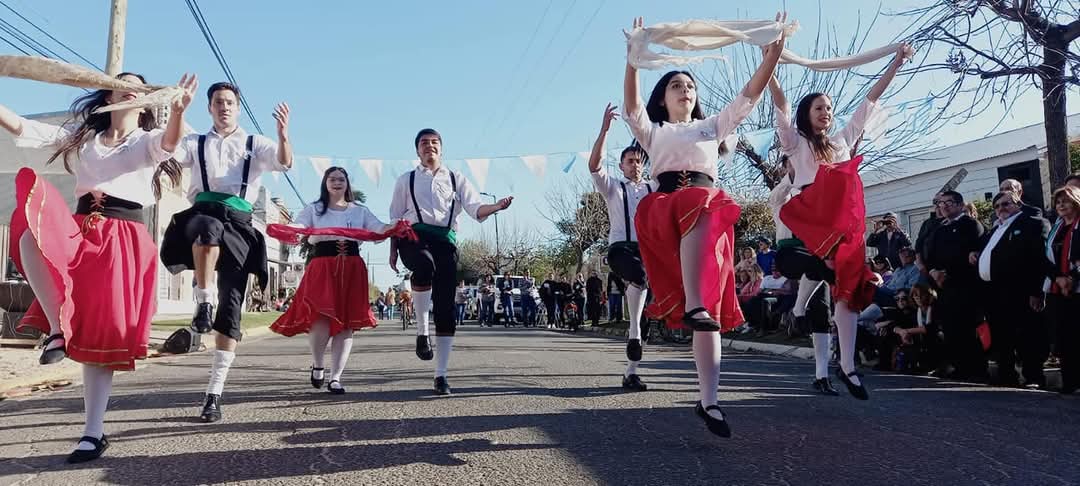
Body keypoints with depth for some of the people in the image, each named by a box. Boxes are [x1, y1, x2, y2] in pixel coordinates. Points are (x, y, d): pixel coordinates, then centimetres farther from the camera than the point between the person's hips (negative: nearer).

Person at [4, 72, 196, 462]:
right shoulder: (80, 135, 20)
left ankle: (93, 432, 3)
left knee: (103, 336, -4)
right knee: (30, 229, -33)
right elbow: (22, 128, 10)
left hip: (125, 242, -2)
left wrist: (178, 110, -34)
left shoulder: (148, 141, 10)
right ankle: (57, 330, -20)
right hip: (79, 231, 3)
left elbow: (169, 142, -13)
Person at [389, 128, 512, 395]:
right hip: (414, 235, -1)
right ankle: (421, 331, -23)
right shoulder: (406, 180, 19)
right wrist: (393, 250, 9)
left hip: (445, 239, 1)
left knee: (445, 308, -6)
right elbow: (396, 218, 18)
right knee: (425, 265, -39)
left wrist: (497, 206, -17)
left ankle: (441, 375, 1)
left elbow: (476, 208, 4)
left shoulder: (456, 179, 18)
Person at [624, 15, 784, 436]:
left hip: (710, 210, 2)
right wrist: (633, 61, -8)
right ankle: (693, 306, -46)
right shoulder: (652, 131, 24)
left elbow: (748, 96, 18)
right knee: (695, 209, -41)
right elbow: (631, 107, 4)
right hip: (663, 210, -1)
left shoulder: (712, 126, 29)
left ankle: (708, 400, -15)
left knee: (713, 308, -12)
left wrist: (773, 54, 5)